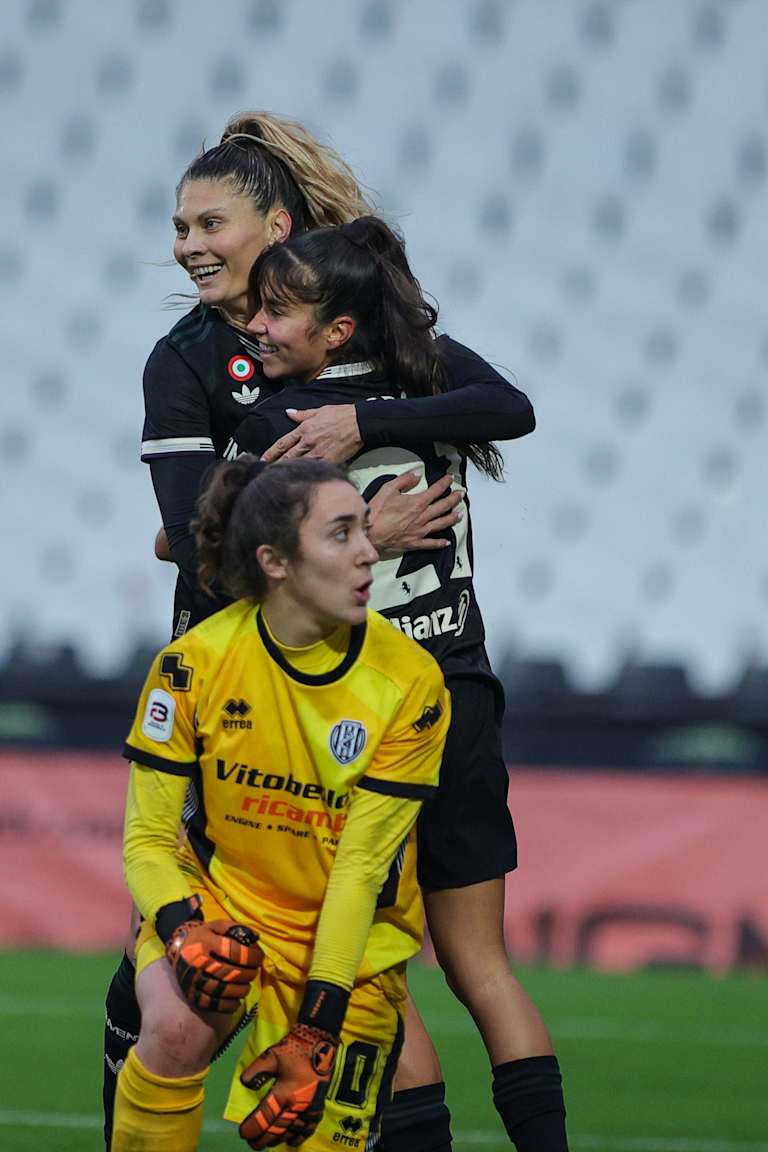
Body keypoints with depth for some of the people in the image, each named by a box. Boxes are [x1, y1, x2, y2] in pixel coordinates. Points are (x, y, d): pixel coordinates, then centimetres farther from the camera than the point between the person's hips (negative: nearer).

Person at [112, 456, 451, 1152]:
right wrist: (182, 928, -28)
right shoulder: (197, 663, -12)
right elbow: (147, 838, -6)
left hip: (352, 940, 1)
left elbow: (361, 864, -15)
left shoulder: (409, 682, -13)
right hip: (219, 905, -1)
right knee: (176, 1029, -32)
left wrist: (318, 1028, -21)